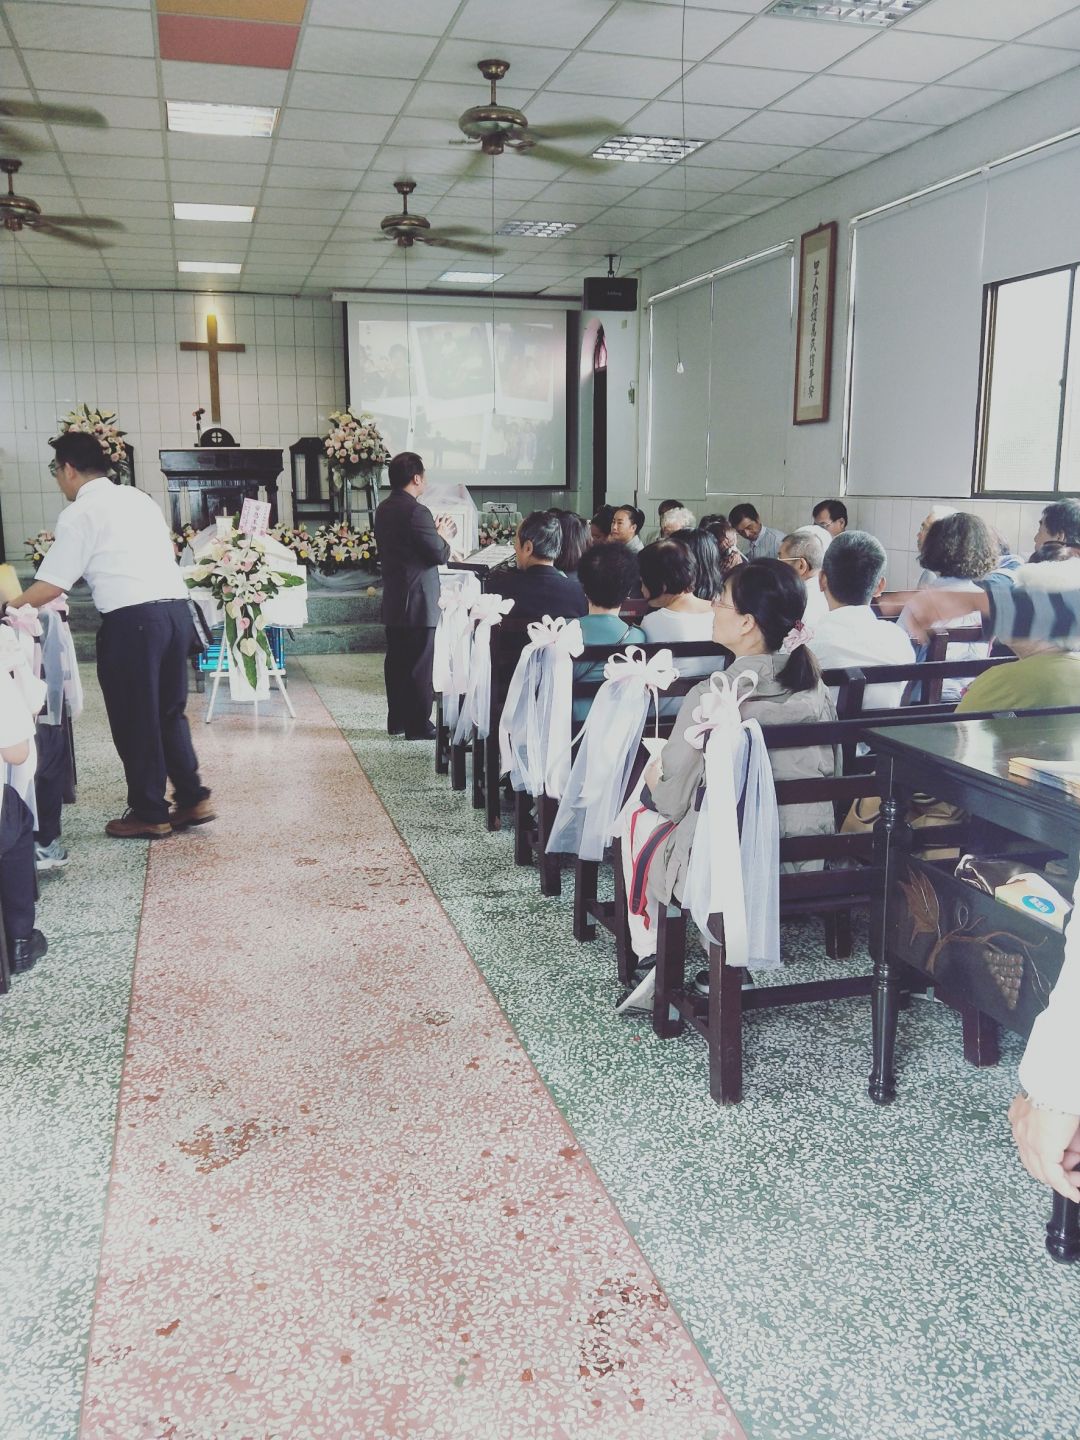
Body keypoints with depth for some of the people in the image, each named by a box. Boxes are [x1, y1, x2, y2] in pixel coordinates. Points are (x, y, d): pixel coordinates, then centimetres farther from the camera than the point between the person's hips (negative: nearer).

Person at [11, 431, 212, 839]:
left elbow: (51, 586, -3)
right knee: (168, 711, 18)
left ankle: (149, 814, 15)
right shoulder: (139, 498, 19)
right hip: (176, 608, 7)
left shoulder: (79, 514, -3)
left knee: (134, 718, 6)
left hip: (132, 619, -7)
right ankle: (193, 799, 20)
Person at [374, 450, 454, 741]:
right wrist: (443, 537, 1)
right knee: (420, 665, -1)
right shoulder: (416, 512, -19)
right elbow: (439, 555, -18)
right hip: (418, 602, -9)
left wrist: (433, 533, 13)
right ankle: (418, 725, 5)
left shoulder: (384, 509, 9)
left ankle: (397, 720, 22)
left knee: (396, 661, 14)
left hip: (392, 602, 9)